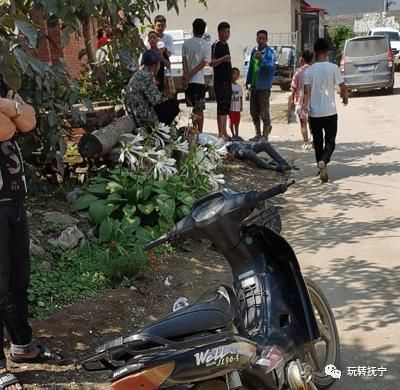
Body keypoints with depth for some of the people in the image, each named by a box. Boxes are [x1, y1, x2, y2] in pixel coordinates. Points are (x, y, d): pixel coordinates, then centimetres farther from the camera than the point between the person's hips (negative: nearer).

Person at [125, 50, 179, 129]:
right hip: (144, 119, -10)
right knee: (173, 104, -2)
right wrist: (167, 100, 0)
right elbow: (156, 100, -20)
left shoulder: (138, 74, 12)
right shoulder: (147, 76, -18)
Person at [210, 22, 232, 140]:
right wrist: (222, 59, -32)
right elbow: (211, 63, -17)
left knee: (226, 108, 10)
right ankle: (220, 133, -9)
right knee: (221, 106, -10)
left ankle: (224, 132, 15)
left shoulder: (226, 45, 18)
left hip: (227, 80, 9)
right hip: (220, 81, -9)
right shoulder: (216, 45, -9)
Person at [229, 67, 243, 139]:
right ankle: (233, 134, 5)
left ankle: (237, 134, 19)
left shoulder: (239, 86, 10)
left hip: (237, 107, 5)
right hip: (231, 107, -5)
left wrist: (241, 106, 11)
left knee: (237, 121, 10)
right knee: (232, 121, -2)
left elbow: (241, 97, 14)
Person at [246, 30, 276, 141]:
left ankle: (265, 135, 5)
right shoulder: (254, 51, 10)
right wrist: (248, 81, 21)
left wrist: (262, 59, -36)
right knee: (254, 112, 12)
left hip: (264, 87, -7)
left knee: (264, 112, -6)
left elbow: (272, 67, -24)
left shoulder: (270, 53, -10)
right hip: (254, 86, 7)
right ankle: (258, 134, 24)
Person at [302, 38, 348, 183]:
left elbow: (307, 92, -12)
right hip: (330, 112, -1)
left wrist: (304, 108, -15)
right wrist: (345, 98, 14)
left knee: (318, 142, 15)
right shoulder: (333, 68, -6)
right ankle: (323, 162, -23)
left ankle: (322, 167, 24)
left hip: (314, 113, 2)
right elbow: (343, 87, -4)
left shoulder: (309, 71, -2)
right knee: (330, 142, 4)